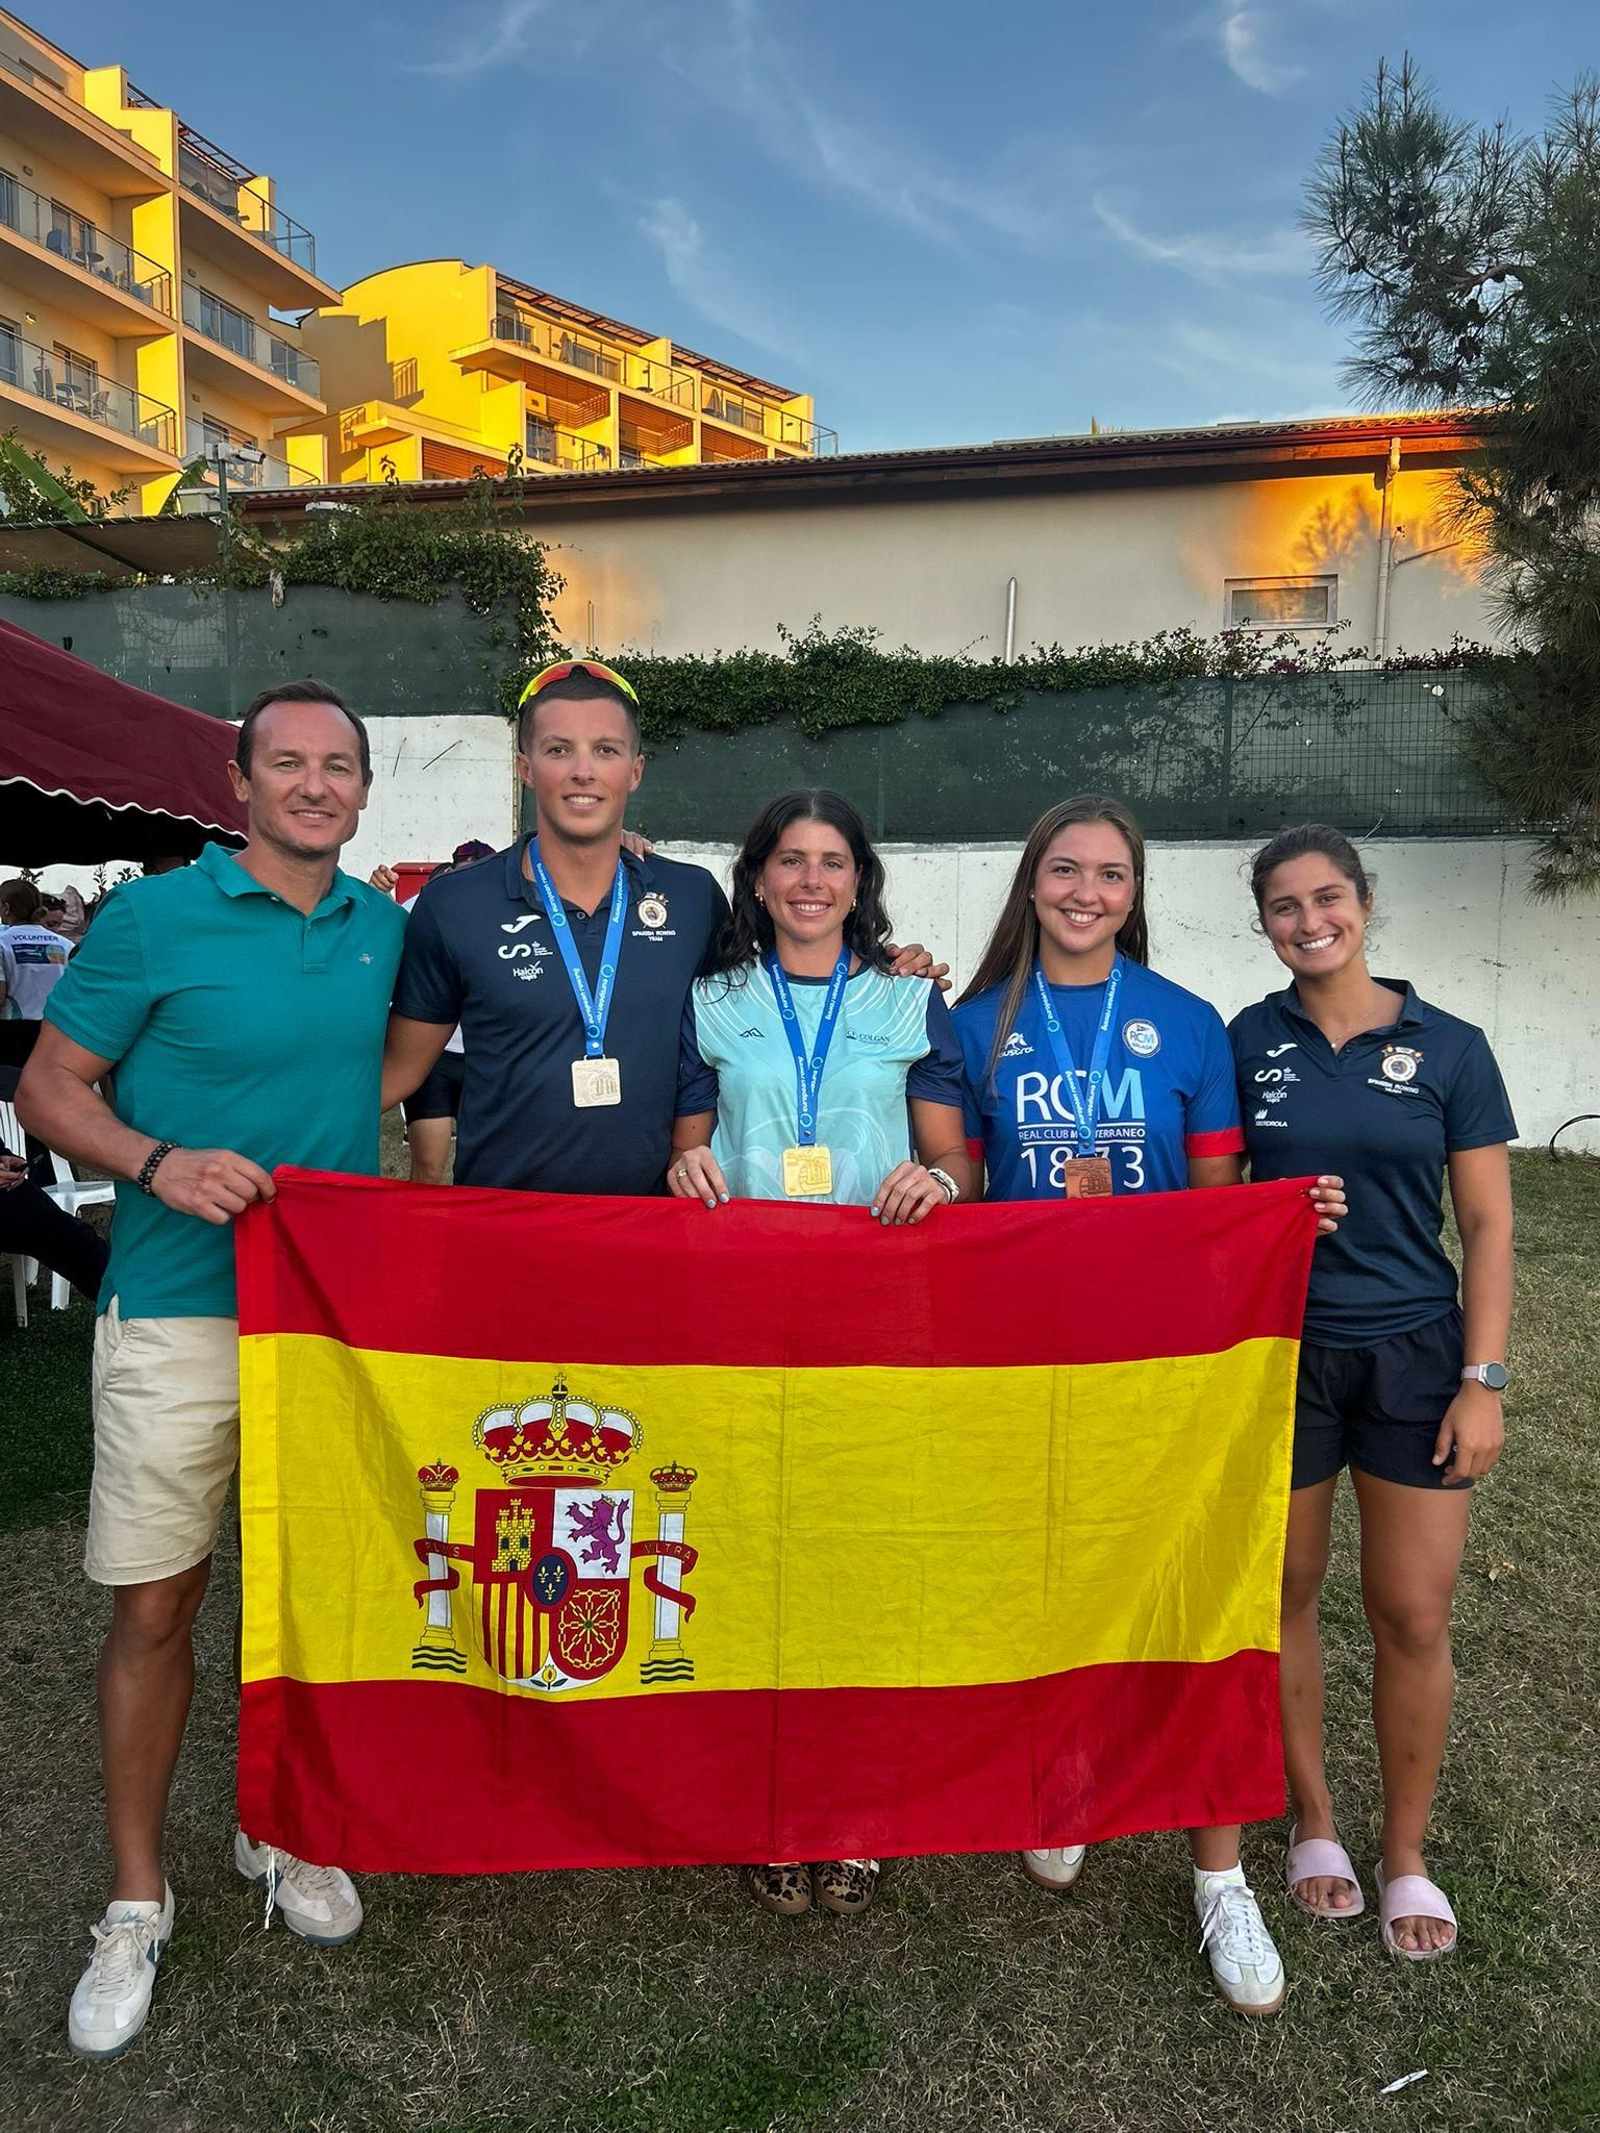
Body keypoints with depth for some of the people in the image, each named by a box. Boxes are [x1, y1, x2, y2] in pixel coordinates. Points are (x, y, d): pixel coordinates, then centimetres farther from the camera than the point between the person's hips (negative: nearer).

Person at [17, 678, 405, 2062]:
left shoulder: (384, 927, 6)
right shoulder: (153, 918, -7)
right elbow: (48, 1090, -4)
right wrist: (160, 1161, -20)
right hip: (180, 1311, -4)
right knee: (153, 1604, 4)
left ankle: (281, 1829, 38)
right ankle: (137, 1896, 25)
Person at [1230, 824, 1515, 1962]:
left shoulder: (1448, 1047, -3)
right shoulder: (1246, 1042, -2)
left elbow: (1488, 1227, -1)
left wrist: (1482, 1381, -6)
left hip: (1416, 1354, 0)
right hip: (1279, 1353, 1)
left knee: (1415, 1619, 6)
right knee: (1286, 1593, 12)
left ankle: (1407, 1854, 27)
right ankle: (1314, 1818, 33)